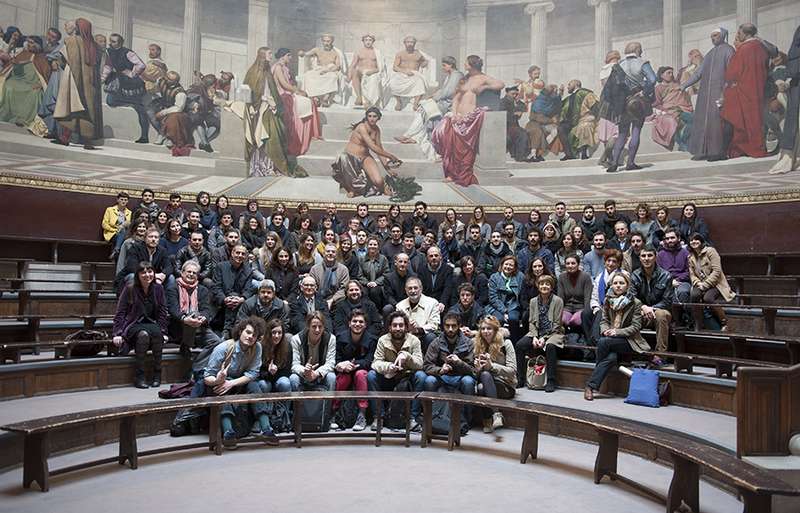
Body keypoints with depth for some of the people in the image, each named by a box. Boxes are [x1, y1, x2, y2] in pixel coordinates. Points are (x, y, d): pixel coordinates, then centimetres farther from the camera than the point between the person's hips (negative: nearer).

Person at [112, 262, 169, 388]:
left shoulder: (158, 289, 6)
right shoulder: (129, 289, -2)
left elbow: (163, 313, 8)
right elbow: (120, 313, -2)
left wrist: (164, 332, -2)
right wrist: (117, 333, -11)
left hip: (152, 324, 2)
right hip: (133, 325, -2)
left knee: (157, 333, -33)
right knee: (143, 334, -36)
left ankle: (157, 373, -20)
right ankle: (139, 375, -26)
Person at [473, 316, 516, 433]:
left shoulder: (506, 343, -3)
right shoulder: (478, 345, 11)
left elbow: (512, 370, -10)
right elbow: (477, 374, 12)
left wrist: (492, 366, -24)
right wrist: (477, 369, -13)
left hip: (506, 386, -3)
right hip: (487, 383, 3)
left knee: (485, 375, -33)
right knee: (479, 388, -33)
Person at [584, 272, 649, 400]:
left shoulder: (635, 303, -3)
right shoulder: (607, 301, 10)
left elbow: (636, 327, -6)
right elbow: (604, 320, 13)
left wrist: (617, 332, -19)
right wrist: (605, 330, -10)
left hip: (628, 340, -2)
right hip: (610, 337, 3)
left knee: (604, 342, -32)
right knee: (611, 357, -34)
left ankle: (591, 385, -20)